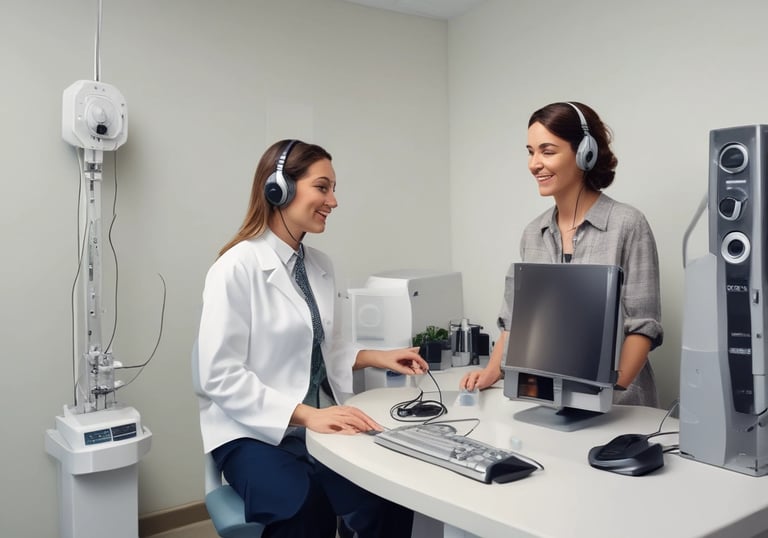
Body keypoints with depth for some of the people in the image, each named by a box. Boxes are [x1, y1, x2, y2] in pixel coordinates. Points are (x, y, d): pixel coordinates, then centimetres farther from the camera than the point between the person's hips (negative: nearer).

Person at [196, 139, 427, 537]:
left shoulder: (321, 265, 9)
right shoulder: (237, 267, -13)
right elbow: (221, 376, -17)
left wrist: (379, 358, 5)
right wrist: (306, 414, -25)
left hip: (317, 423, 6)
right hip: (254, 432, -6)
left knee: (391, 497, -19)